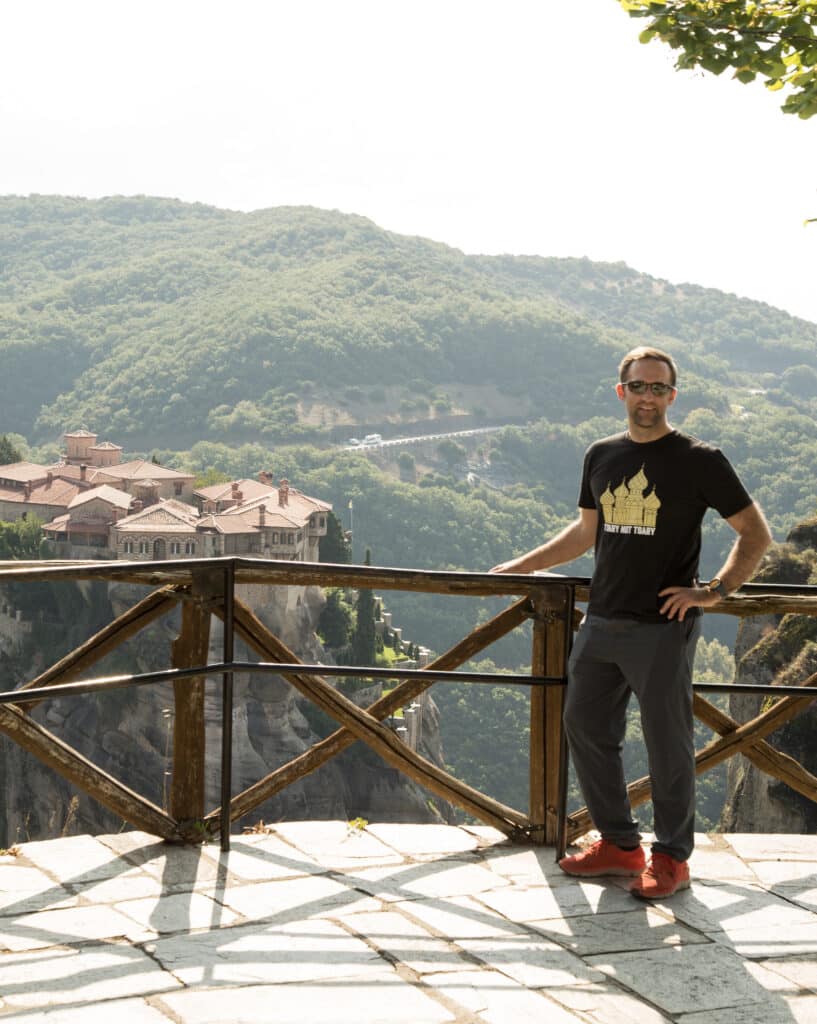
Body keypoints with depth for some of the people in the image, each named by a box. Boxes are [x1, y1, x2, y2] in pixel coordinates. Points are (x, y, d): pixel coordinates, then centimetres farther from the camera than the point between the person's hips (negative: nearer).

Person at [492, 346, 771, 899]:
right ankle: (619, 843, 26)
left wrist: (714, 590, -13)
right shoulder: (602, 456, 10)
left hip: (663, 628, -6)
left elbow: (756, 532, -3)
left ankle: (672, 858, 16)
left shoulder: (699, 460, -6)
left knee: (667, 743, 1)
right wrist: (519, 566, 21)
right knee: (586, 727, 11)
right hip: (602, 622, 6)